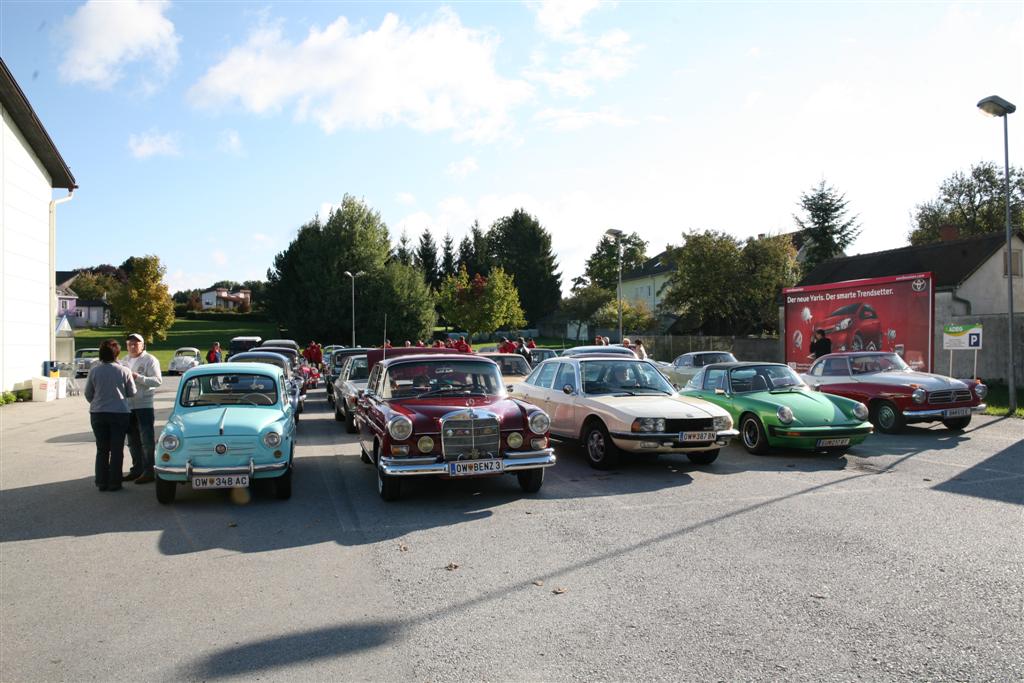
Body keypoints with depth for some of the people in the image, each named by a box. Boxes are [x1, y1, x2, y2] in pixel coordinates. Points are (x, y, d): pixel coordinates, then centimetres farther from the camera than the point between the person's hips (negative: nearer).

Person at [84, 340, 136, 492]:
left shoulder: (94, 370, -3)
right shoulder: (124, 371, -7)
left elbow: (88, 393, 5)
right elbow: (131, 393, 2)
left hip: (97, 413, 2)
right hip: (119, 413, -2)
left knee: (102, 449, 11)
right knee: (117, 450, 5)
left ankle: (102, 482, 14)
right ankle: (114, 483, 7)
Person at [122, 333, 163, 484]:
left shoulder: (150, 360, -5)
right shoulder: (125, 361, 16)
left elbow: (158, 380, -15)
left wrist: (138, 377, -23)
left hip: (144, 405, -7)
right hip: (128, 405, 7)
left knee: (147, 440, -5)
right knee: (133, 440, 14)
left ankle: (149, 470, -1)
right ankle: (137, 469, 24)